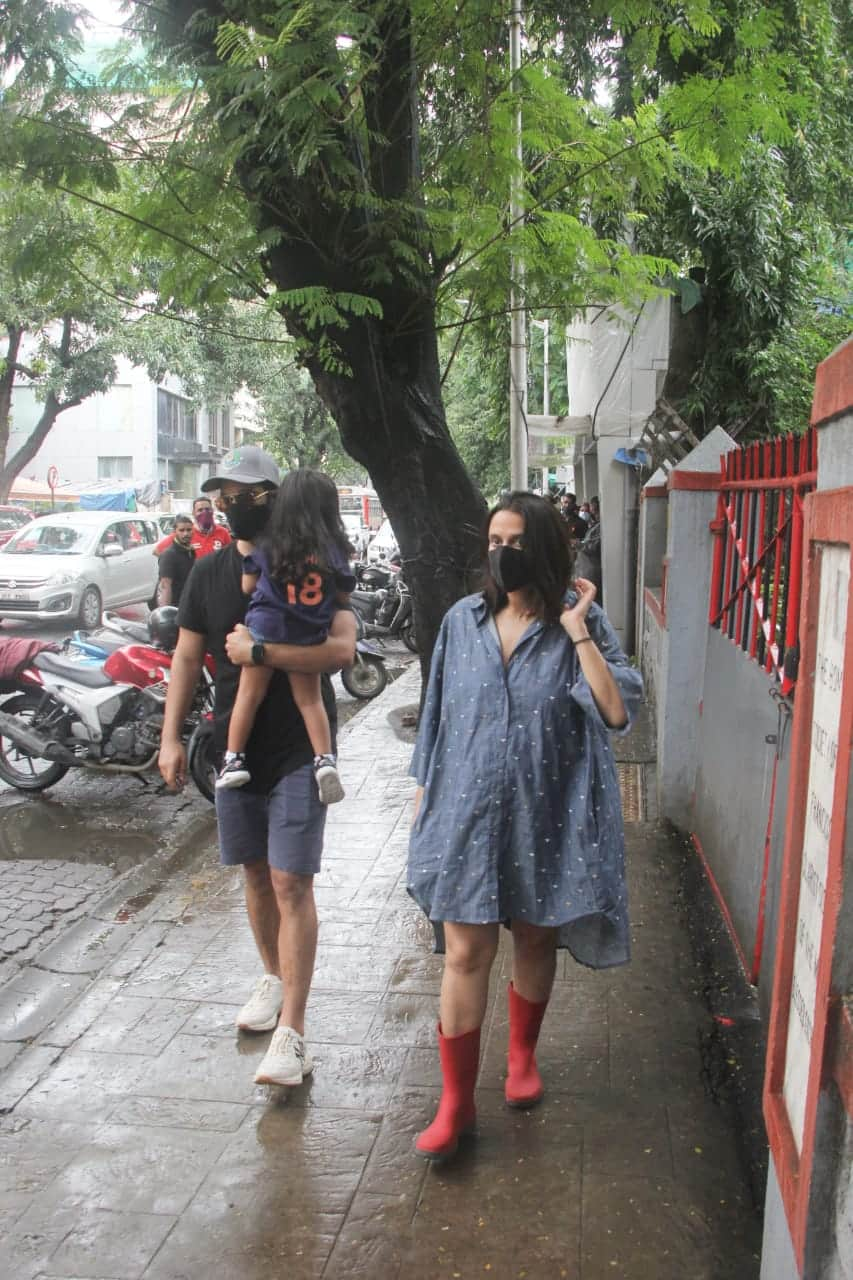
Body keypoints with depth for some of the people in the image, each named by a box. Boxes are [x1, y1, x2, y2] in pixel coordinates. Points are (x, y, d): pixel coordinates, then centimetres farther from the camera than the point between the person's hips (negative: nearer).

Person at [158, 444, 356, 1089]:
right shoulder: (209, 571, 7)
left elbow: (343, 648, -19)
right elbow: (188, 657, 10)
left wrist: (259, 651, -25)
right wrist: (171, 736, 4)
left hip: (299, 750, -5)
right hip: (236, 744, 5)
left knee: (291, 882, -7)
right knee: (256, 872, 17)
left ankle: (292, 1032, -2)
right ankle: (273, 976, 40)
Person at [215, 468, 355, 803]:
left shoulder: (267, 544, -2)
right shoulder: (333, 548, -3)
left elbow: (247, 587, 4)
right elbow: (344, 597, 3)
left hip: (265, 628, -1)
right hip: (309, 637, 1)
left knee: (249, 694, 8)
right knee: (310, 699, 9)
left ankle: (234, 759, 9)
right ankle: (325, 760, -3)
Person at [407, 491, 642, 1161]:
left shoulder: (582, 622, -6)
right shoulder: (463, 620, 1)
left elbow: (618, 711, -17)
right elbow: (438, 713, 9)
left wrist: (578, 632, -20)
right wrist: (424, 792, 10)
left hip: (548, 816, -1)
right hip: (469, 810, 1)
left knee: (536, 940, 17)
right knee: (466, 953, 2)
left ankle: (523, 1056, 43)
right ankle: (457, 1099, 17)